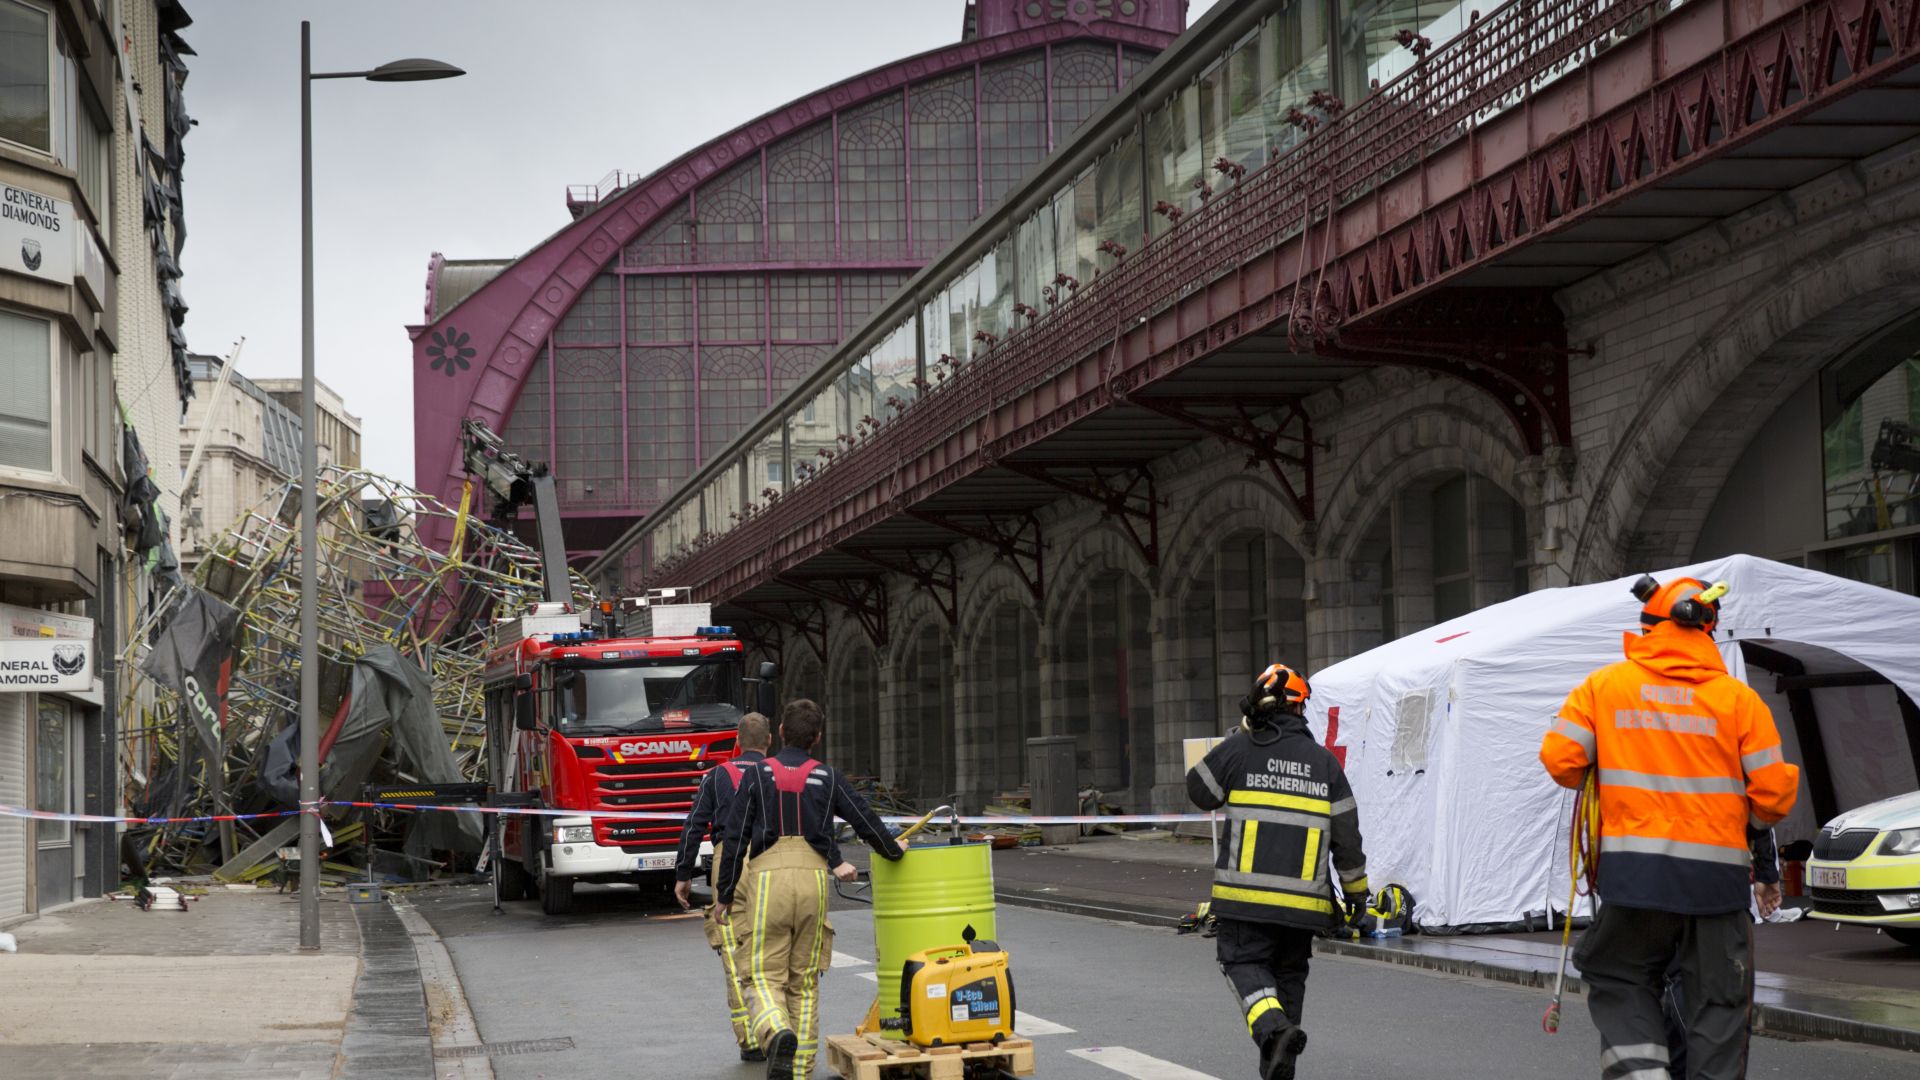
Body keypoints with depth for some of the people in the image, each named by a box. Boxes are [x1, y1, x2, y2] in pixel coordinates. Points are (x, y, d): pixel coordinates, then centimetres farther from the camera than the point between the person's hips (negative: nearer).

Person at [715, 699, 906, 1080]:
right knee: (804, 981, 10)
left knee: (763, 976, -1)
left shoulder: (757, 775, 4)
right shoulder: (828, 778, 7)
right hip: (813, 879, 2)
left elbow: (734, 837, 2)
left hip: (767, 879, -2)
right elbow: (864, 820, 12)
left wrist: (724, 894, 10)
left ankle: (778, 1032, -31)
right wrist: (892, 849, 32)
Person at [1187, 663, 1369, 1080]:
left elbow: (1200, 792, 13)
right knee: (1289, 973, 14)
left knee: (1245, 962, 3)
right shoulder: (1324, 761, 6)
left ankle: (1274, 1028, -25)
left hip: (1247, 893, -3)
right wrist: (1355, 889, 19)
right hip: (1303, 899, 3)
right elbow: (1346, 833, 8)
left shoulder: (1238, 749, -3)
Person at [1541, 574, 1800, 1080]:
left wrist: (1598, 782, 21)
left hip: (1635, 868, 0)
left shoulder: (1604, 685, 3)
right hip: (1717, 873, 0)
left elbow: (1559, 758, 0)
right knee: (1717, 1001, 8)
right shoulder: (1738, 697, 0)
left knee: (1619, 980, 16)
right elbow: (1774, 791, -1)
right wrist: (1747, 821, 21)